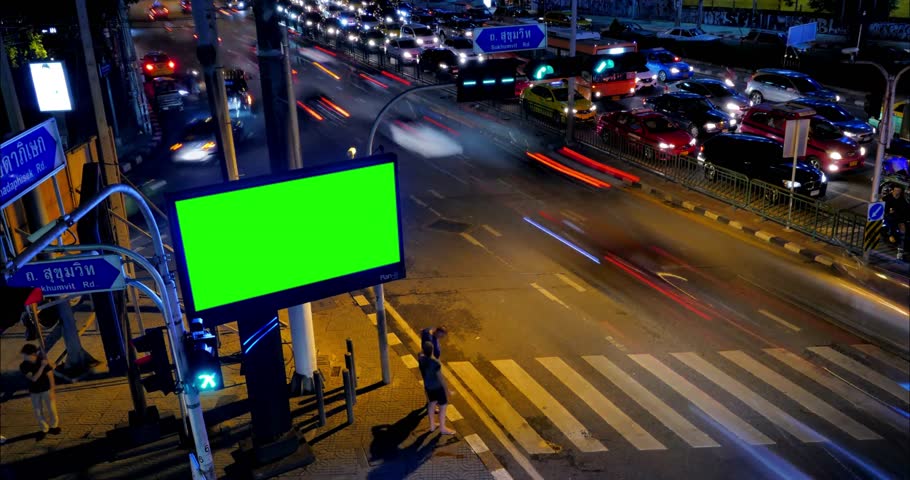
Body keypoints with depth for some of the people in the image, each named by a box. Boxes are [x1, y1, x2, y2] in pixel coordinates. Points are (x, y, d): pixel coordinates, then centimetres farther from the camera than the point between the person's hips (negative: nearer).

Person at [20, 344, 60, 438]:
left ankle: (54, 425, 30)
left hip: (46, 389, -2)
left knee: (51, 408, 8)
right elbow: (34, 378, -25)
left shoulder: (43, 361, -18)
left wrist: (52, 391, -12)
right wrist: (42, 366, -34)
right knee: (38, 412, 10)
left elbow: (50, 376, -11)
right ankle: (44, 429, 28)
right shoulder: (23, 366, -15)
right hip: (34, 391, 2)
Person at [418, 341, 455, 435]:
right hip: (437, 387, -7)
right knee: (443, 406, 12)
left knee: (432, 403, 26)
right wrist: (446, 389, -10)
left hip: (428, 386, 7)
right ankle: (442, 428, 26)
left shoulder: (421, 359, -15)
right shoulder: (435, 363, -33)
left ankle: (432, 425, 41)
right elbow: (440, 378, -23)